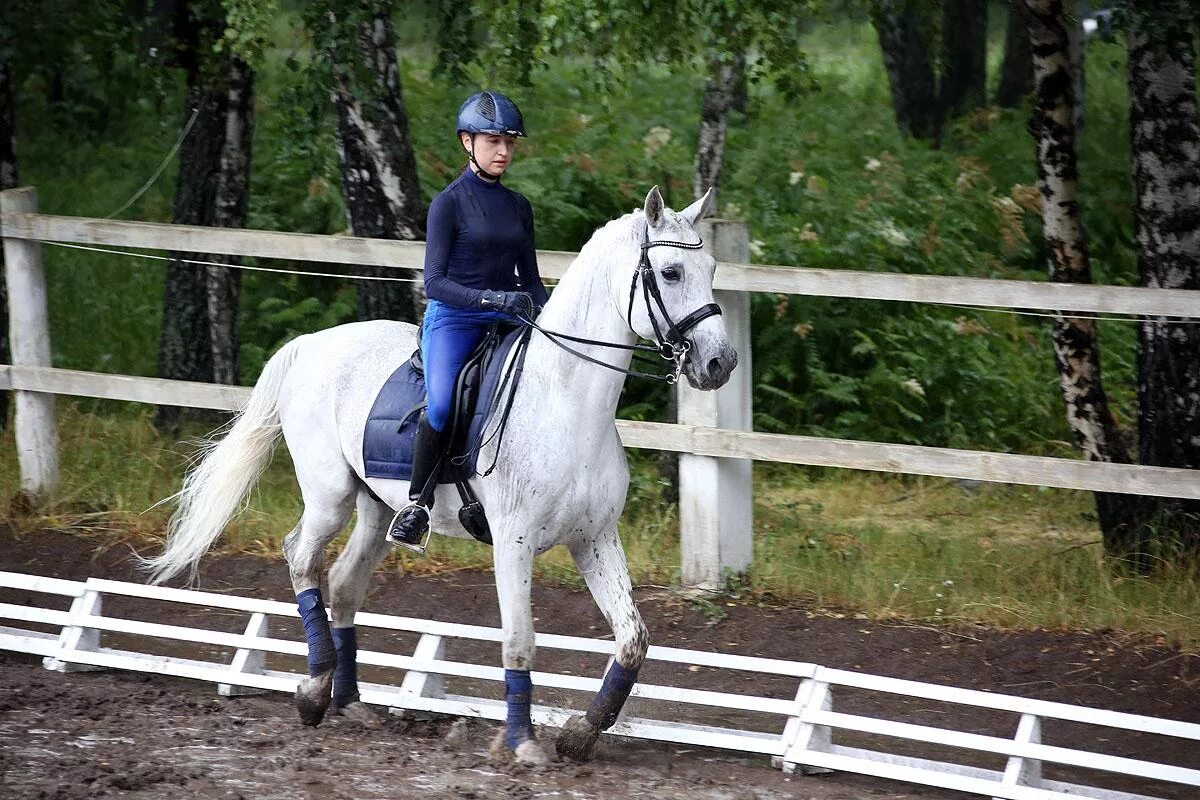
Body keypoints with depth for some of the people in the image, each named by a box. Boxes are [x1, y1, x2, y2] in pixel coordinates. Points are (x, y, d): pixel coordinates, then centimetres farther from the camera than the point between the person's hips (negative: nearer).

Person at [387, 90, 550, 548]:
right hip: (453, 320, -5)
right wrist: (492, 298, -23)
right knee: (441, 403, -33)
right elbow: (435, 282, -10)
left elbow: (530, 279, 20)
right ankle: (417, 505, -18)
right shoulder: (450, 203, -2)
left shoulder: (519, 207, 14)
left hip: (506, 322, 5)